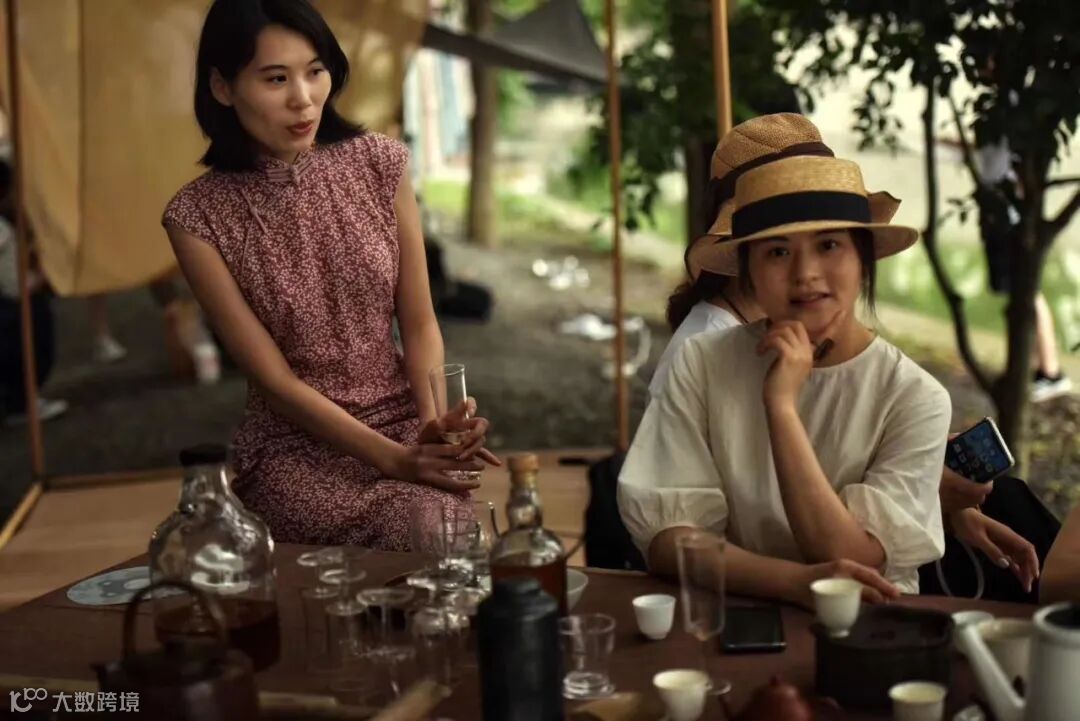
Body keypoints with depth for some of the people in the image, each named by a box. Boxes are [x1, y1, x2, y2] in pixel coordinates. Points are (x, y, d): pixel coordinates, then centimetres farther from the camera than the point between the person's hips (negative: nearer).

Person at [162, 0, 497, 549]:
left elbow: (420, 324, 3)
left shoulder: (378, 164, -1)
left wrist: (435, 422, -16)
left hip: (406, 422, 3)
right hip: (295, 445, -2)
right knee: (411, 542, -30)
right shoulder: (199, 216, -9)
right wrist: (394, 459, -19)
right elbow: (274, 379, -10)